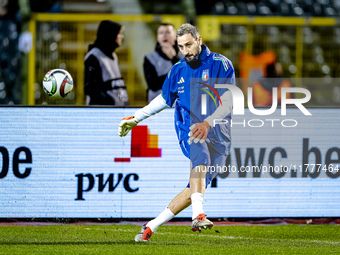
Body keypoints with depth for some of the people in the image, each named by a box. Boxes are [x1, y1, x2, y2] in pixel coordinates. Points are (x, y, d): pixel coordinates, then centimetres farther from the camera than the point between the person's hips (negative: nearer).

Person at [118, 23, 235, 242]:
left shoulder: (221, 64, -4)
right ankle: (198, 215, -50)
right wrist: (135, 119, 25)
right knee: (200, 158, -35)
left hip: (218, 134, 0)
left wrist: (207, 123, -28)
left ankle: (152, 226, 6)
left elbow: (227, 103, -13)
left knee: (197, 188, -5)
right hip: (189, 128, 0)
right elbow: (164, 100, 26)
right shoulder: (178, 71, 10)